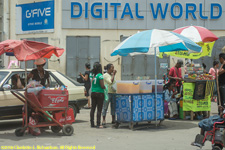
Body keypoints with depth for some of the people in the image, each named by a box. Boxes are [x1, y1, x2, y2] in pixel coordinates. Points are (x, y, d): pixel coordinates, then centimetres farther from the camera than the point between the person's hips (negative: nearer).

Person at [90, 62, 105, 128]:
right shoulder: (100, 75, -14)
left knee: (92, 108, 10)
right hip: (99, 93, -6)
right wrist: (105, 87, 4)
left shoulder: (93, 75, 5)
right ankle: (98, 124, -3)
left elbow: (92, 84, 9)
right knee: (99, 109, -2)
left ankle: (92, 123, 15)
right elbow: (102, 86, -15)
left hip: (93, 93, 6)